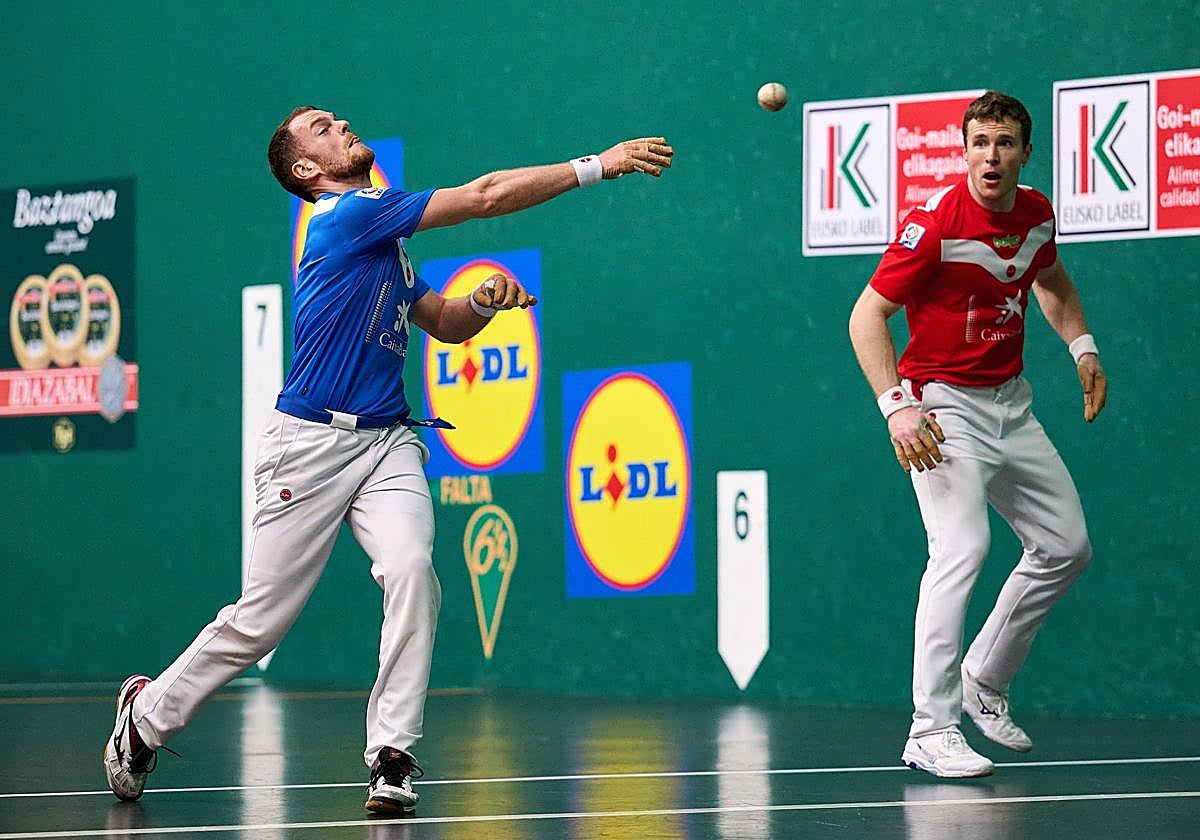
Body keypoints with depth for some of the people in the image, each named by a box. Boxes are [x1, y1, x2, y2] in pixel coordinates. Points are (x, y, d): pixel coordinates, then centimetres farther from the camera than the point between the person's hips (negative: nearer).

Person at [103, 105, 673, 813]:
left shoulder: (386, 239, 16)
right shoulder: (348, 216, -11)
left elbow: (444, 324, 22)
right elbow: (484, 196, -15)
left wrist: (483, 301, -1)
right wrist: (594, 167, -12)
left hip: (387, 441, 7)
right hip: (312, 442, -7)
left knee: (411, 572, -20)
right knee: (260, 619, 1)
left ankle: (392, 754, -17)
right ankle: (149, 714, 24)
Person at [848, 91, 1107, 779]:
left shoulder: (1036, 213, 1)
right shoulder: (936, 223, -20)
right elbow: (867, 315, -17)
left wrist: (1083, 347, 11)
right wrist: (897, 407, -27)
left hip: (1011, 404, 8)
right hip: (943, 405, -8)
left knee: (1067, 548, 12)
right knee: (963, 548, -24)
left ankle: (983, 682, 29)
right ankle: (931, 730, -24)